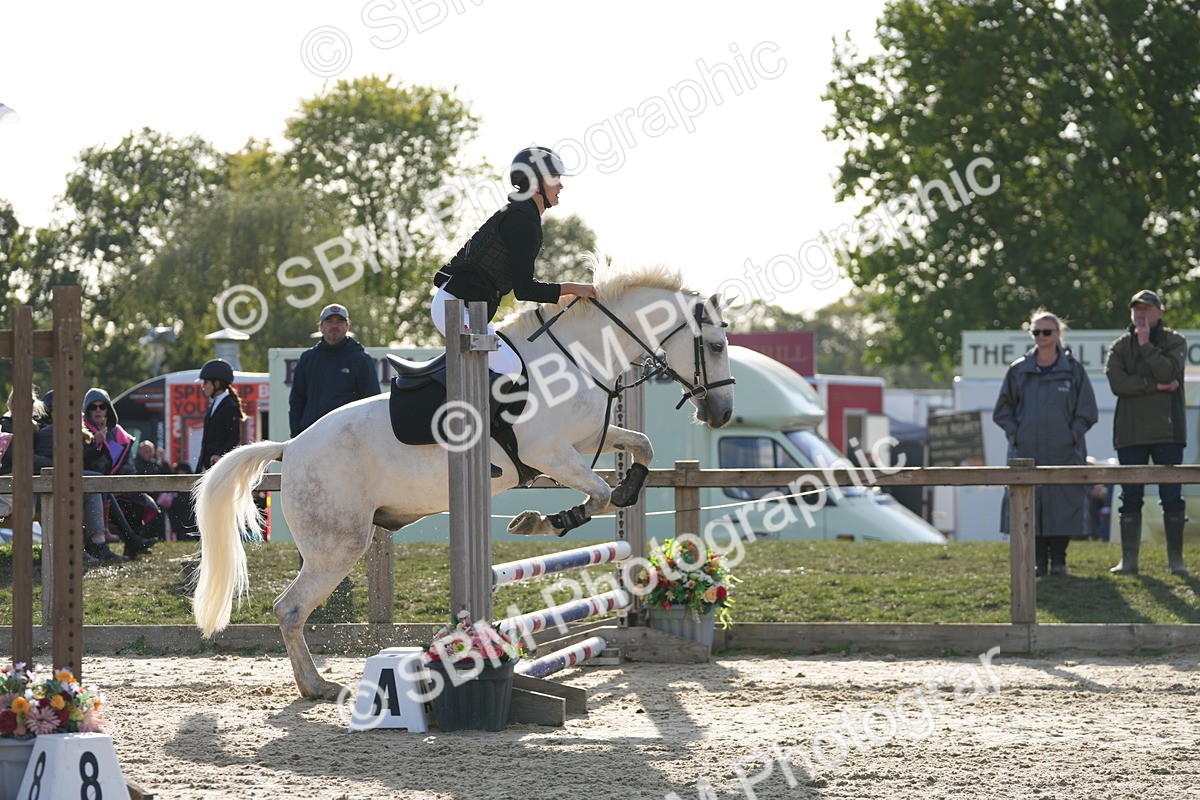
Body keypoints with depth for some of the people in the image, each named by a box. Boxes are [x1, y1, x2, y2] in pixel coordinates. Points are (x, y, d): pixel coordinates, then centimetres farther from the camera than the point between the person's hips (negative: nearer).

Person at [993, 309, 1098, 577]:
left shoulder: (1073, 370, 5)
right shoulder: (1019, 371, 8)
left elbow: (1087, 411, 7)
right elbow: (1003, 408, 14)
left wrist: (1073, 433, -5)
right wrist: (1014, 432, 1)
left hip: (1064, 452, -1)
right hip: (1027, 452, 1)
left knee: (1063, 505, -3)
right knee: (1030, 505, -3)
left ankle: (1058, 560, 6)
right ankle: (1038, 560, 4)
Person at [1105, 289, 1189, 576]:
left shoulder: (1174, 342, 6)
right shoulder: (1120, 347, 11)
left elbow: (1168, 372, -13)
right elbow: (1116, 381, -6)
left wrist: (1146, 345, -9)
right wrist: (1155, 386, -11)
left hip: (1167, 431, -2)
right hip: (1130, 433, 2)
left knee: (1172, 498, -3)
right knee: (1130, 498, 2)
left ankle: (1176, 559, 3)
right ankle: (1129, 559, 6)